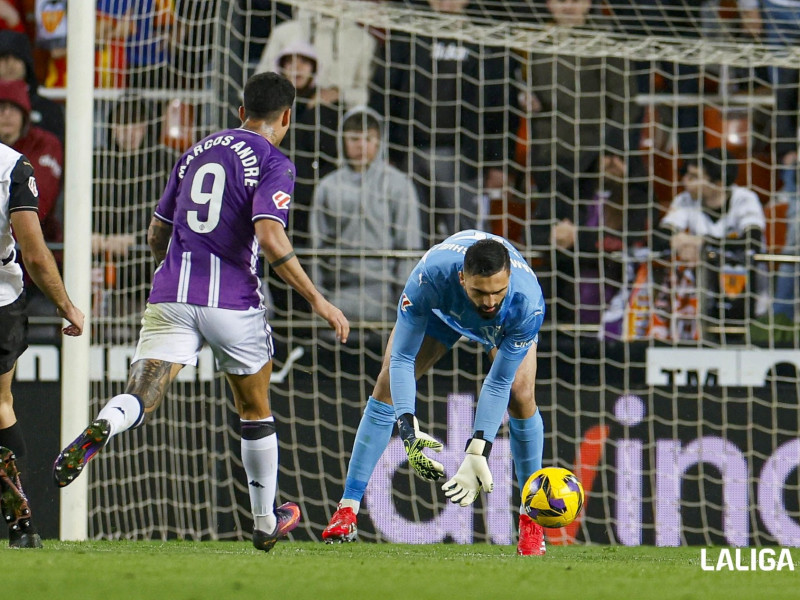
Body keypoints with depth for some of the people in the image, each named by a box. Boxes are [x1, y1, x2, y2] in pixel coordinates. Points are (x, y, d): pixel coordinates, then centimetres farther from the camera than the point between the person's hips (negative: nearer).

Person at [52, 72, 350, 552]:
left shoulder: (196, 152, 17)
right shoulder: (273, 162, -1)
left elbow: (156, 235, 22)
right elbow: (268, 235, -17)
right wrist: (317, 300, -13)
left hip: (171, 296, 3)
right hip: (233, 303, -3)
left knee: (140, 399, -11)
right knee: (256, 411, 18)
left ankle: (99, 430, -45)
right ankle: (266, 520, 28)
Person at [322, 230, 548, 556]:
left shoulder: (528, 302, -43)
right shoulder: (430, 276, -45)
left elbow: (499, 383, -35)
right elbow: (402, 358, -36)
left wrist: (477, 453, -43)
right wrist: (408, 429, -50)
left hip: (508, 322, -1)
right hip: (440, 307, 1)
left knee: (520, 394, -21)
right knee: (388, 386, -10)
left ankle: (531, 520, -8)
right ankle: (347, 510, -4)